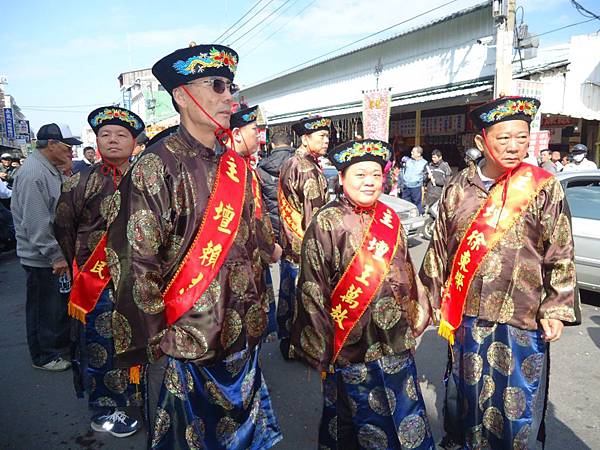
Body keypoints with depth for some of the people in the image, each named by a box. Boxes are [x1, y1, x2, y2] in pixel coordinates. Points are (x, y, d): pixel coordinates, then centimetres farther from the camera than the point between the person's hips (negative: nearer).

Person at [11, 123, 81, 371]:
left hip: (55, 252, 10)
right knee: (44, 307, 6)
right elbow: (36, 223, -26)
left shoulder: (52, 169, 10)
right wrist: (55, 255, -22)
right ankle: (44, 356, 23)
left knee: (61, 300, 22)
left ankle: (62, 340, 41)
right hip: (41, 257, -10)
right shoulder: (33, 174, -23)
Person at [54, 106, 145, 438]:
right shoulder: (81, 181, -7)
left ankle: (126, 390, 41)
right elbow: (63, 229, 0)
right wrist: (79, 270, 5)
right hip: (99, 282, -4)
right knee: (102, 344, 7)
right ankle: (104, 411, 26)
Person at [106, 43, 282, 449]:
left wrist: (256, 316, 13)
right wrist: (158, 343, -13)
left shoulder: (237, 167, 4)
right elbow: (137, 264, -16)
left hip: (241, 338, 6)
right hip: (183, 342, -5)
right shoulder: (158, 167, -16)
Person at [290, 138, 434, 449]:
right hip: (353, 344, -5)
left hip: (396, 342, 5)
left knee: (406, 414, 19)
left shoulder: (390, 219, 3)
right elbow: (313, 290, -13)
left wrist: (415, 318, 15)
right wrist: (321, 349, -10)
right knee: (365, 418, 14)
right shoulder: (326, 223, -15)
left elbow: (406, 274, 13)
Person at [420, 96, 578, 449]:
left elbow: (561, 255, -3)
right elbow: (440, 248, 5)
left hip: (522, 319, -2)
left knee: (516, 404, 12)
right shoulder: (458, 187, -1)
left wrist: (556, 310, -6)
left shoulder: (544, 188, -6)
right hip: (465, 316, 3)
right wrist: (429, 298, 8)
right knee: (466, 394, 20)